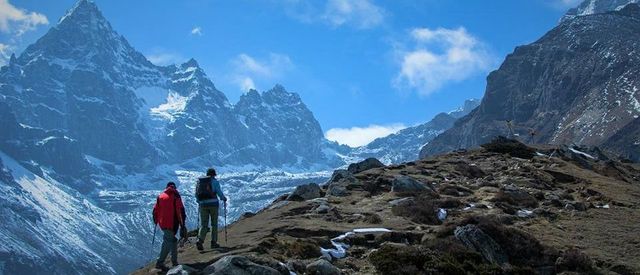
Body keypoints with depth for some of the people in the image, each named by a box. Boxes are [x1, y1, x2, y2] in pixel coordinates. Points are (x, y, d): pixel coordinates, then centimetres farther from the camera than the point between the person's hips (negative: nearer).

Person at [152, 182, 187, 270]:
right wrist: (182, 224, -5)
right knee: (168, 242, 0)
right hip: (172, 224, -5)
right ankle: (160, 263, -5)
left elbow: (155, 210, 11)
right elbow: (180, 211, -10)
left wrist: (156, 221, 23)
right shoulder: (176, 197, -4)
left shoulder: (160, 196, 9)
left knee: (172, 240, 18)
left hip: (162, 224, 5)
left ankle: (174, 262, 21)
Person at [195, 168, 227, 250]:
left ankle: (200, 241, -17)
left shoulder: (199, 181, 10)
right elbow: (219, 192, -5)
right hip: (213, 204, -3)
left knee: (203, 225, 4)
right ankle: (213, 242, 13)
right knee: (214, 224, 11)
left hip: (203, 205, 3)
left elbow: (196, 194, 11)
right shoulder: (214, 181, -2)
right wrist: (224, 198, 15)